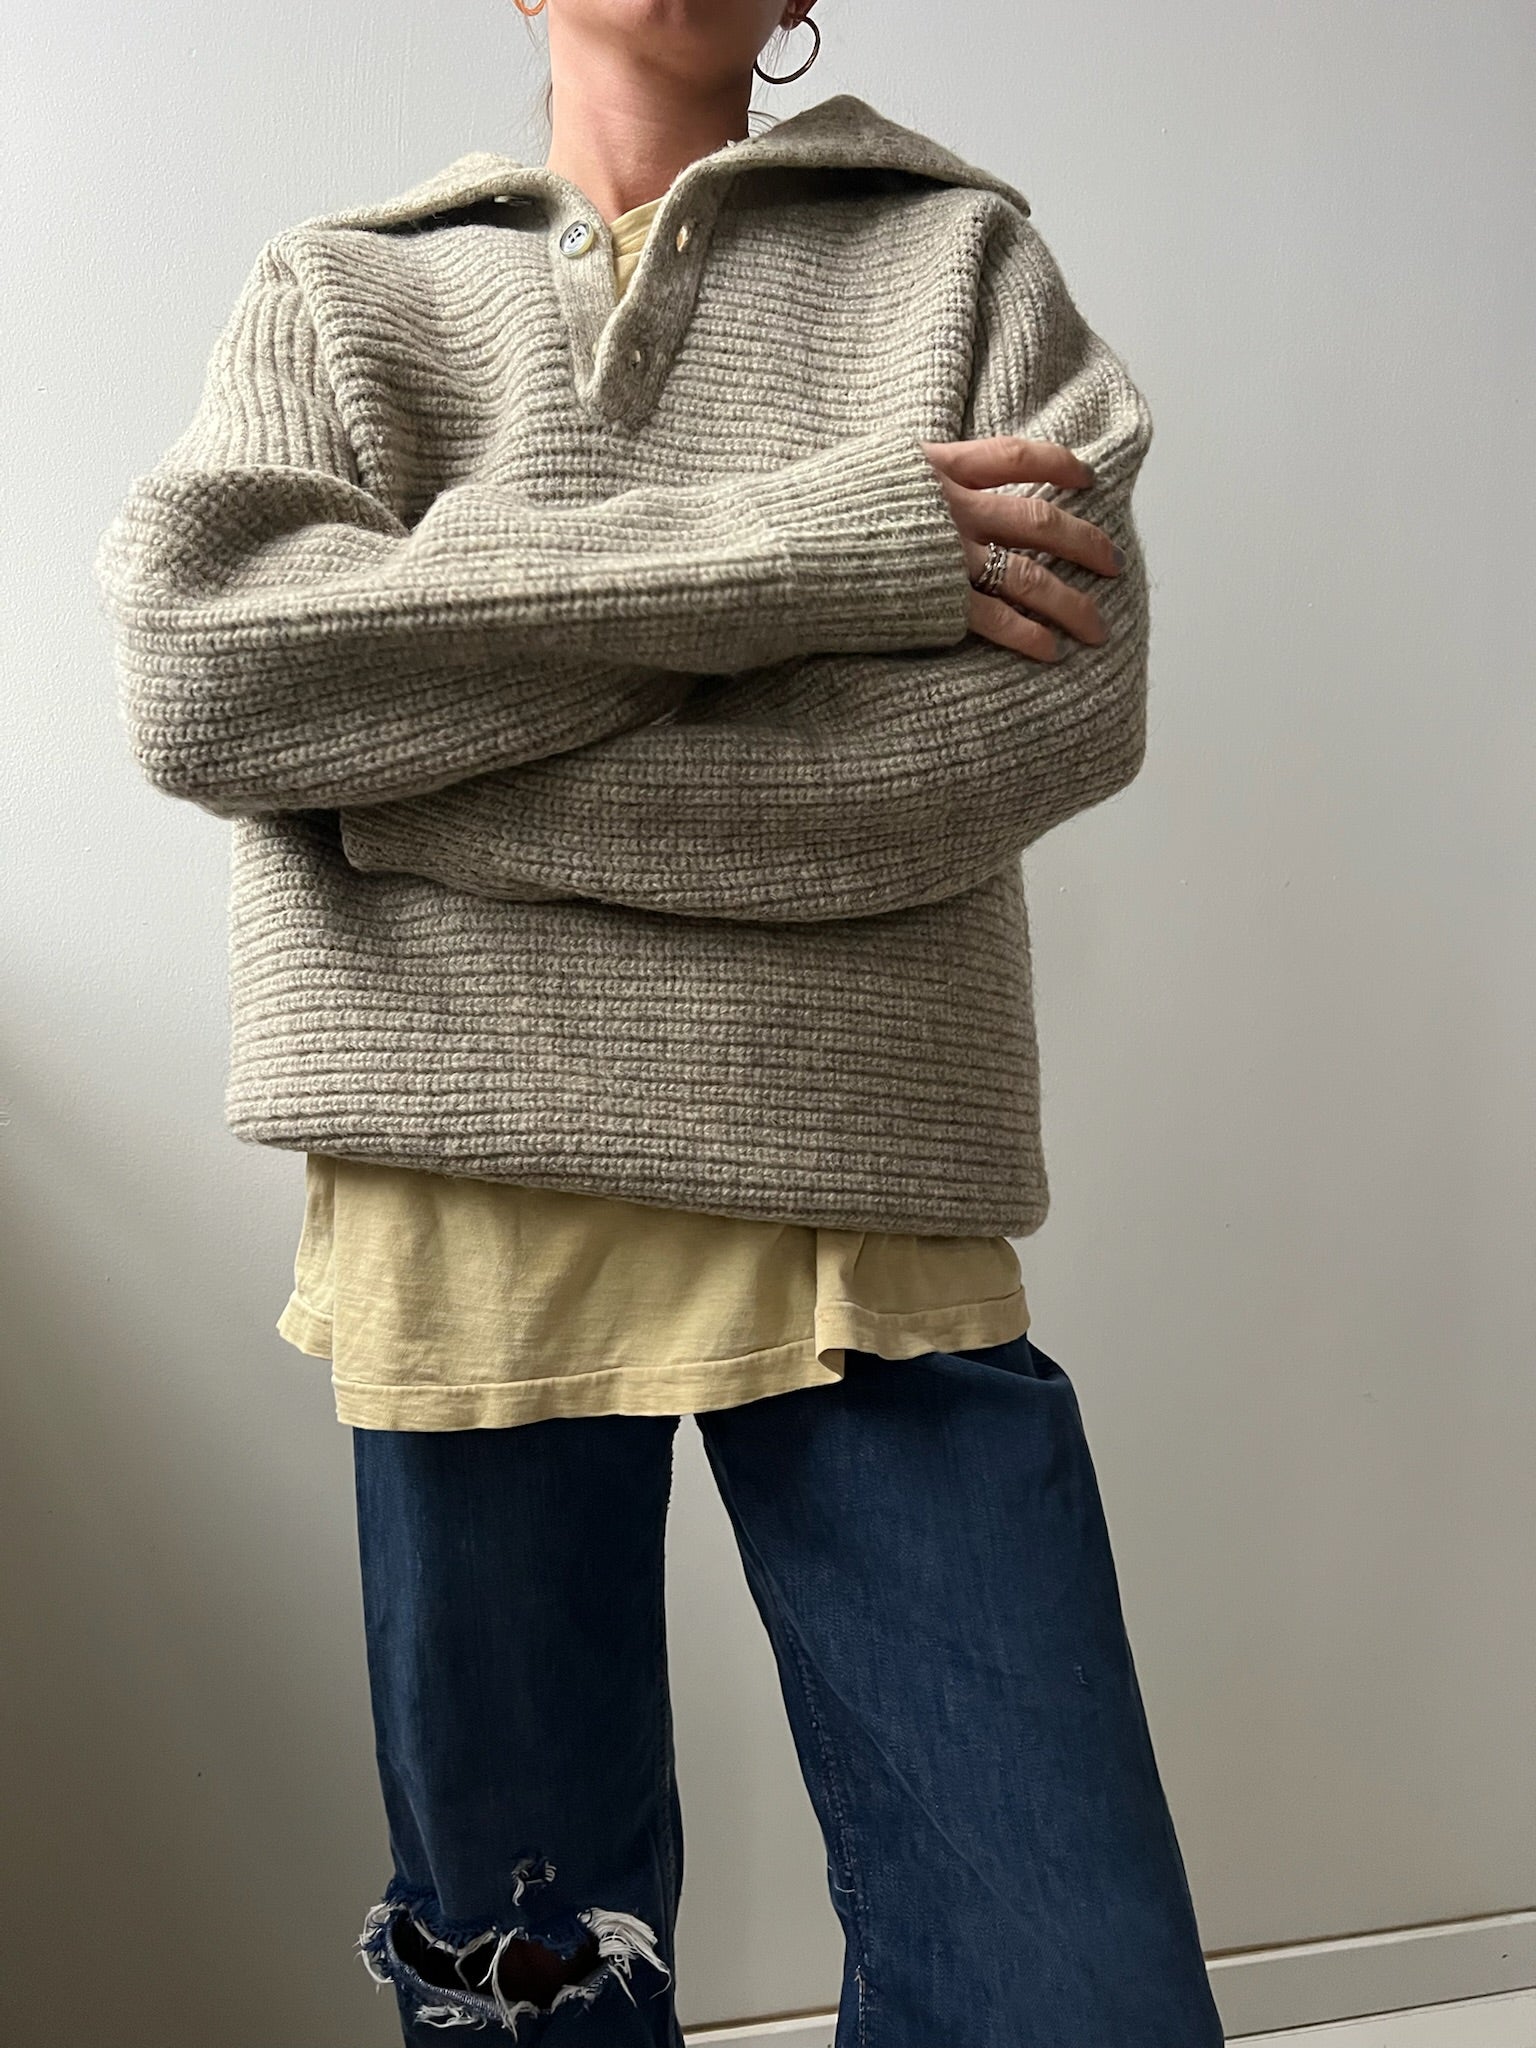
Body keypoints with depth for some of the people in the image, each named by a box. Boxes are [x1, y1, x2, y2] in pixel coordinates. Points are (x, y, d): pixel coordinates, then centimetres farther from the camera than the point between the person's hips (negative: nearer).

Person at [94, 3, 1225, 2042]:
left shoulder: (965, 256, 12)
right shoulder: (336, 290, 14)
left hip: (871, 1201, 0)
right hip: (465, 1187, 1)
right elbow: (195, 666, -6)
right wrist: (798, 550, -11)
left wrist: (429, 779, -7)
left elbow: (1065, 699, -6)